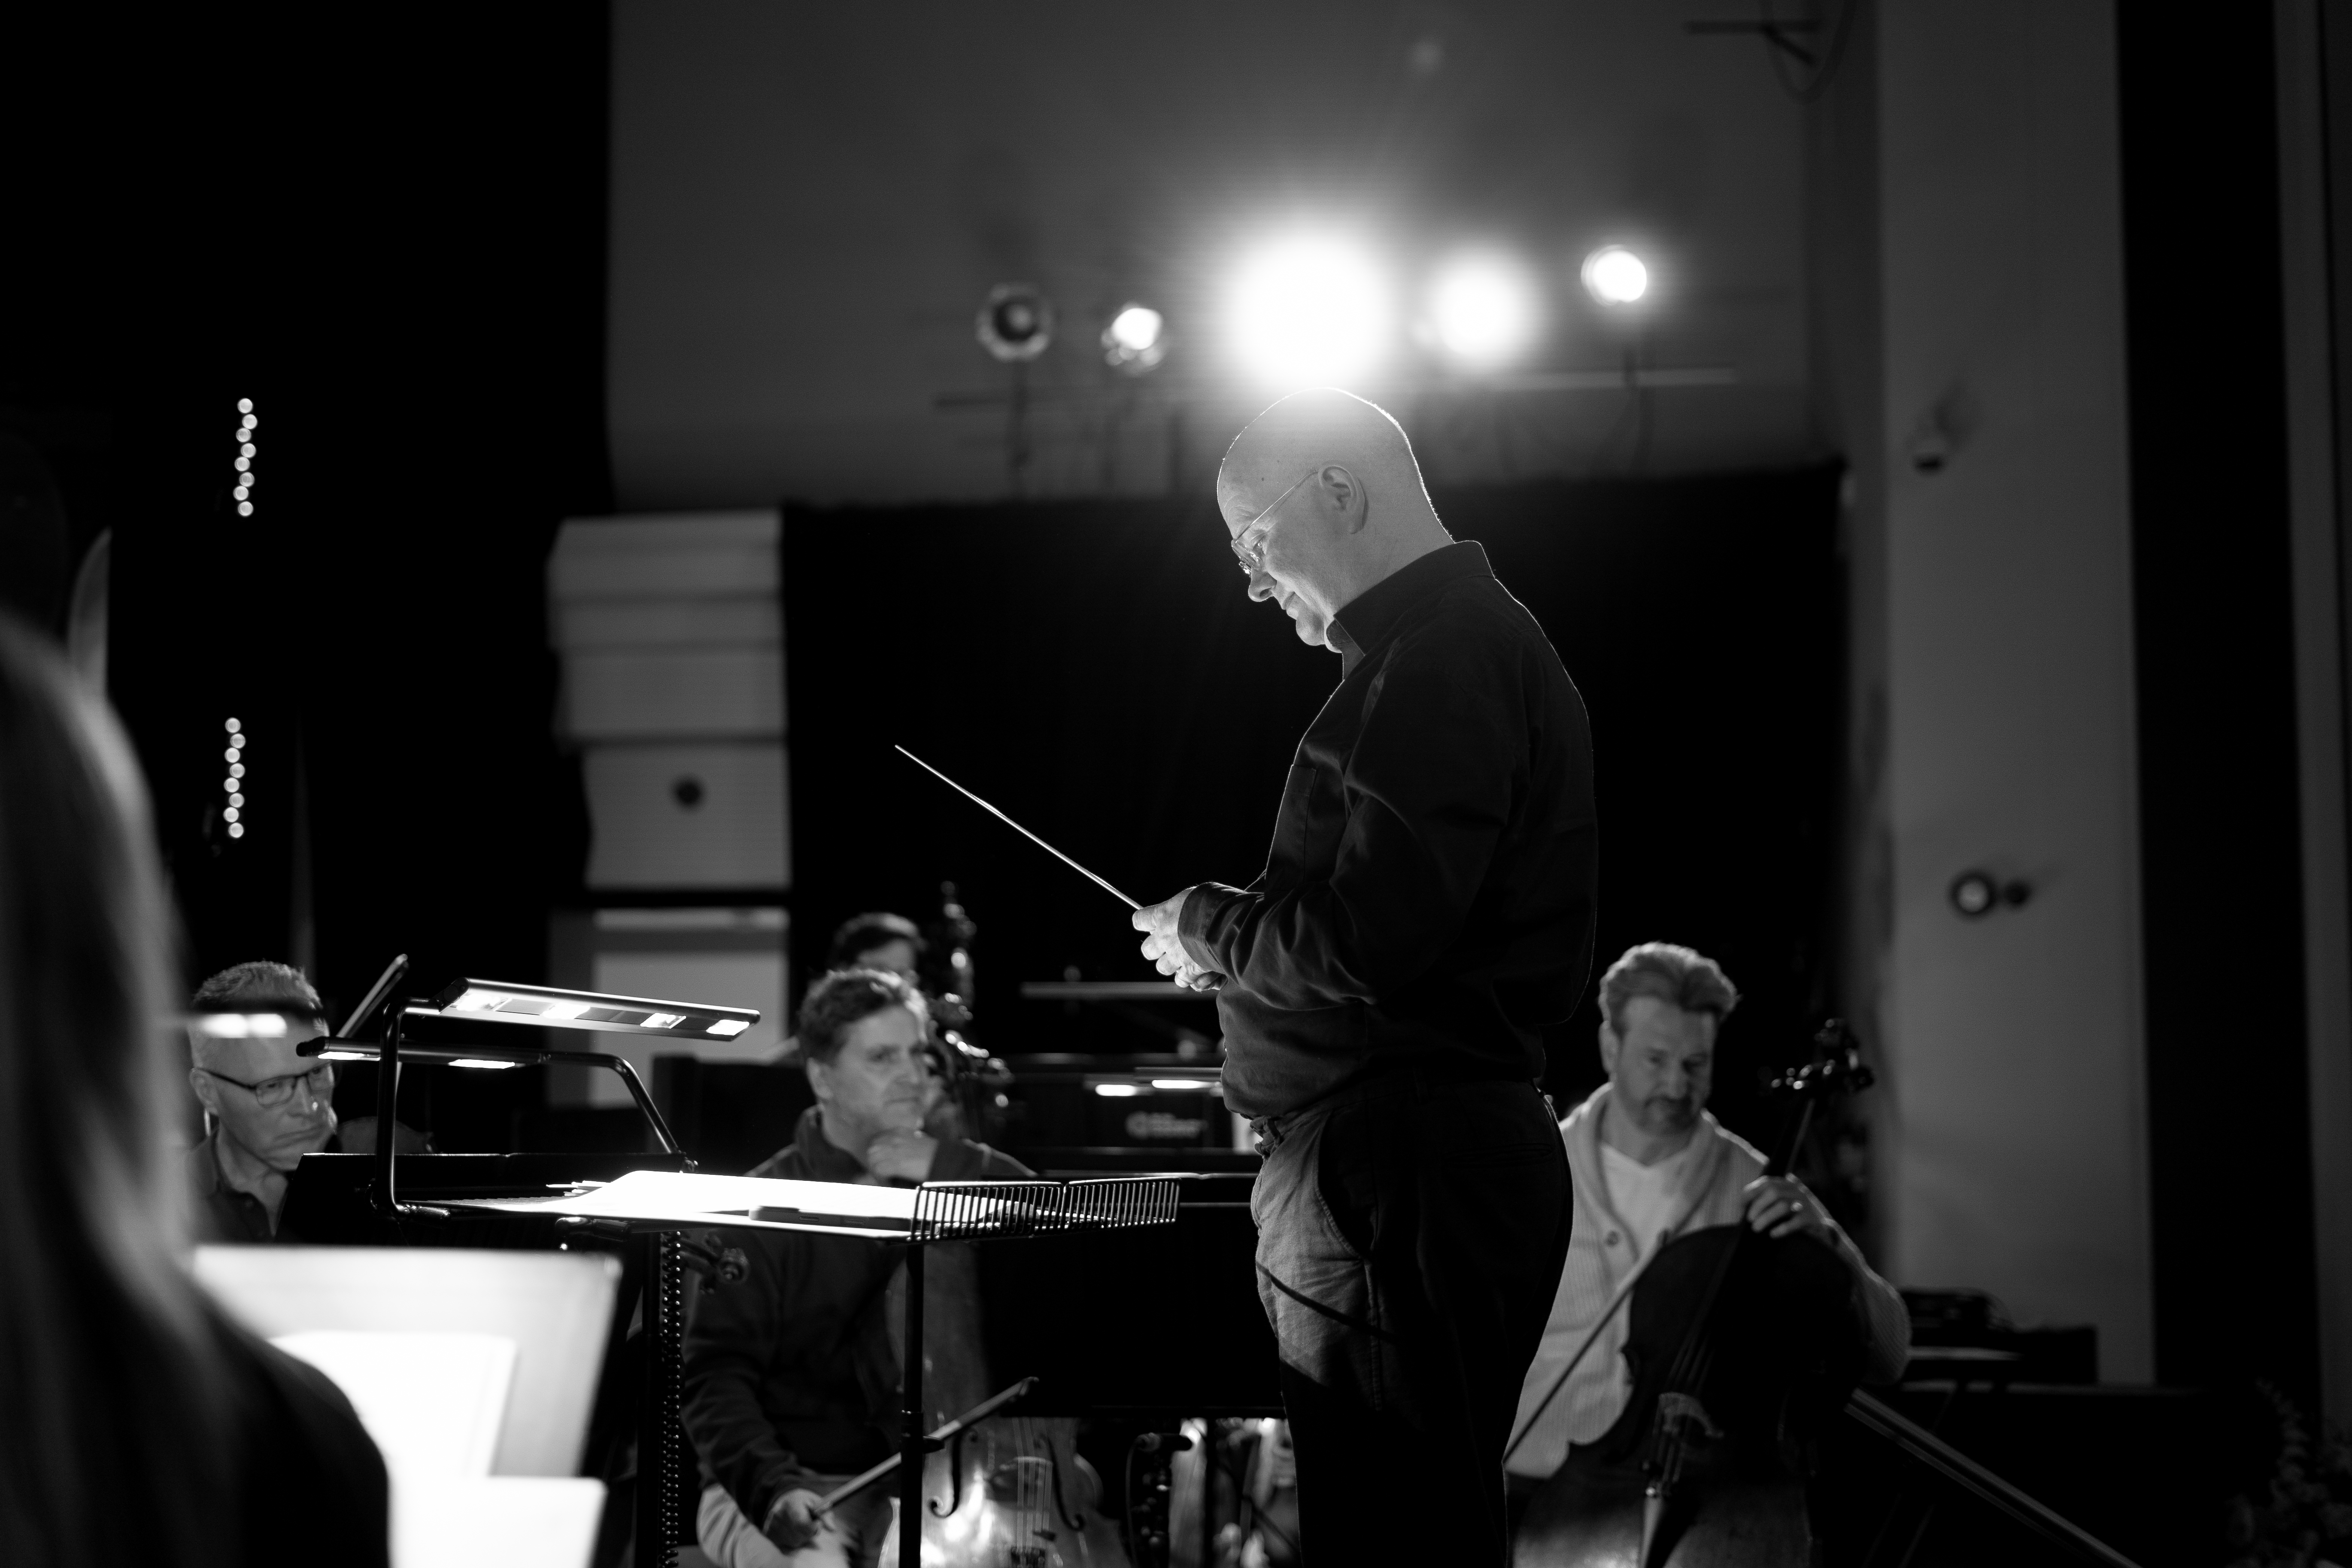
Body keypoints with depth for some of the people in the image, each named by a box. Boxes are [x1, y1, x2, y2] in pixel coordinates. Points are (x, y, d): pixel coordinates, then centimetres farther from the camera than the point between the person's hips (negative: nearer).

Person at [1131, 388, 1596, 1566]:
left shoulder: (1447, 659, -14)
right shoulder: (1472, 644, 19)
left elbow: (1368, 945, -22)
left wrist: (1204, 926, -5)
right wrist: (1233, 946, 12)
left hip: (1402, 1171, -11)